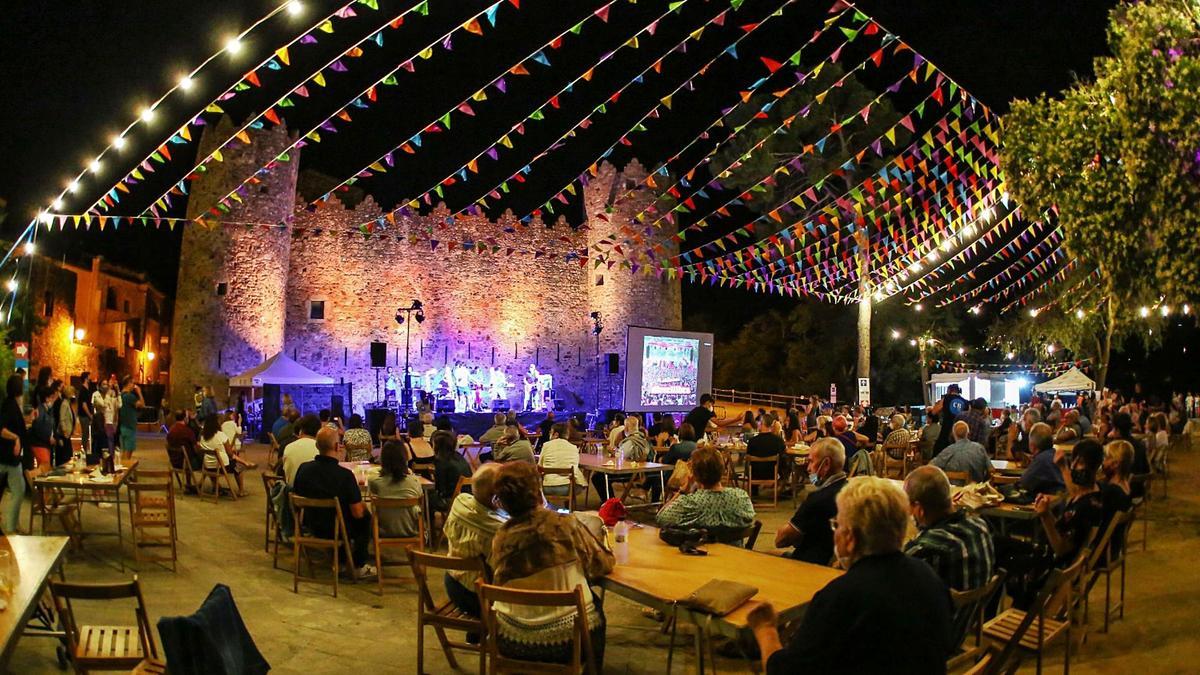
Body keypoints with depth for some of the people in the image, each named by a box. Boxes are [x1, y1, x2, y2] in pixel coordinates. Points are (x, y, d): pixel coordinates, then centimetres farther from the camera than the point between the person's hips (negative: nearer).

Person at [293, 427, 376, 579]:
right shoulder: (345, 475, -28)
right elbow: (357, 513, -22)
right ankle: (359, 567, 25)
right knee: (365, 516, 22)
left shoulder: (303, 468, -14)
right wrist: (363, 506, 1)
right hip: (337, 531, -5)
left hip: (311, 527, 5)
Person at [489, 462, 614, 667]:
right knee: (594, 604, 31)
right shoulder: (567, 525, -17)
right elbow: (605, 564, -5)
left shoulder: (501, 539, -13)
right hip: (569, 638, -2)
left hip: (512, 642, 2)